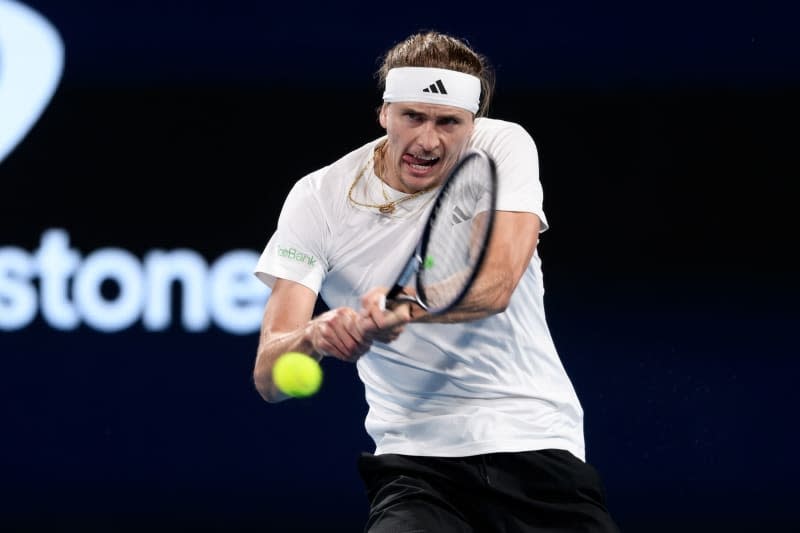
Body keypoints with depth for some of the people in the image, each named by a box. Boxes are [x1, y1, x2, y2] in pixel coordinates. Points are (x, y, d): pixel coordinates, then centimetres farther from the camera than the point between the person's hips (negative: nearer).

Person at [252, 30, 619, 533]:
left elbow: (495, 287, -21)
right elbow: (268, 378, -12)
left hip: (539, 440, 1)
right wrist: (313, 336, -35)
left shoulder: (505, 146, -4)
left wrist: (402, 308, -41)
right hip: (416, 455, -1)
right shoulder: (319, 199, -5)